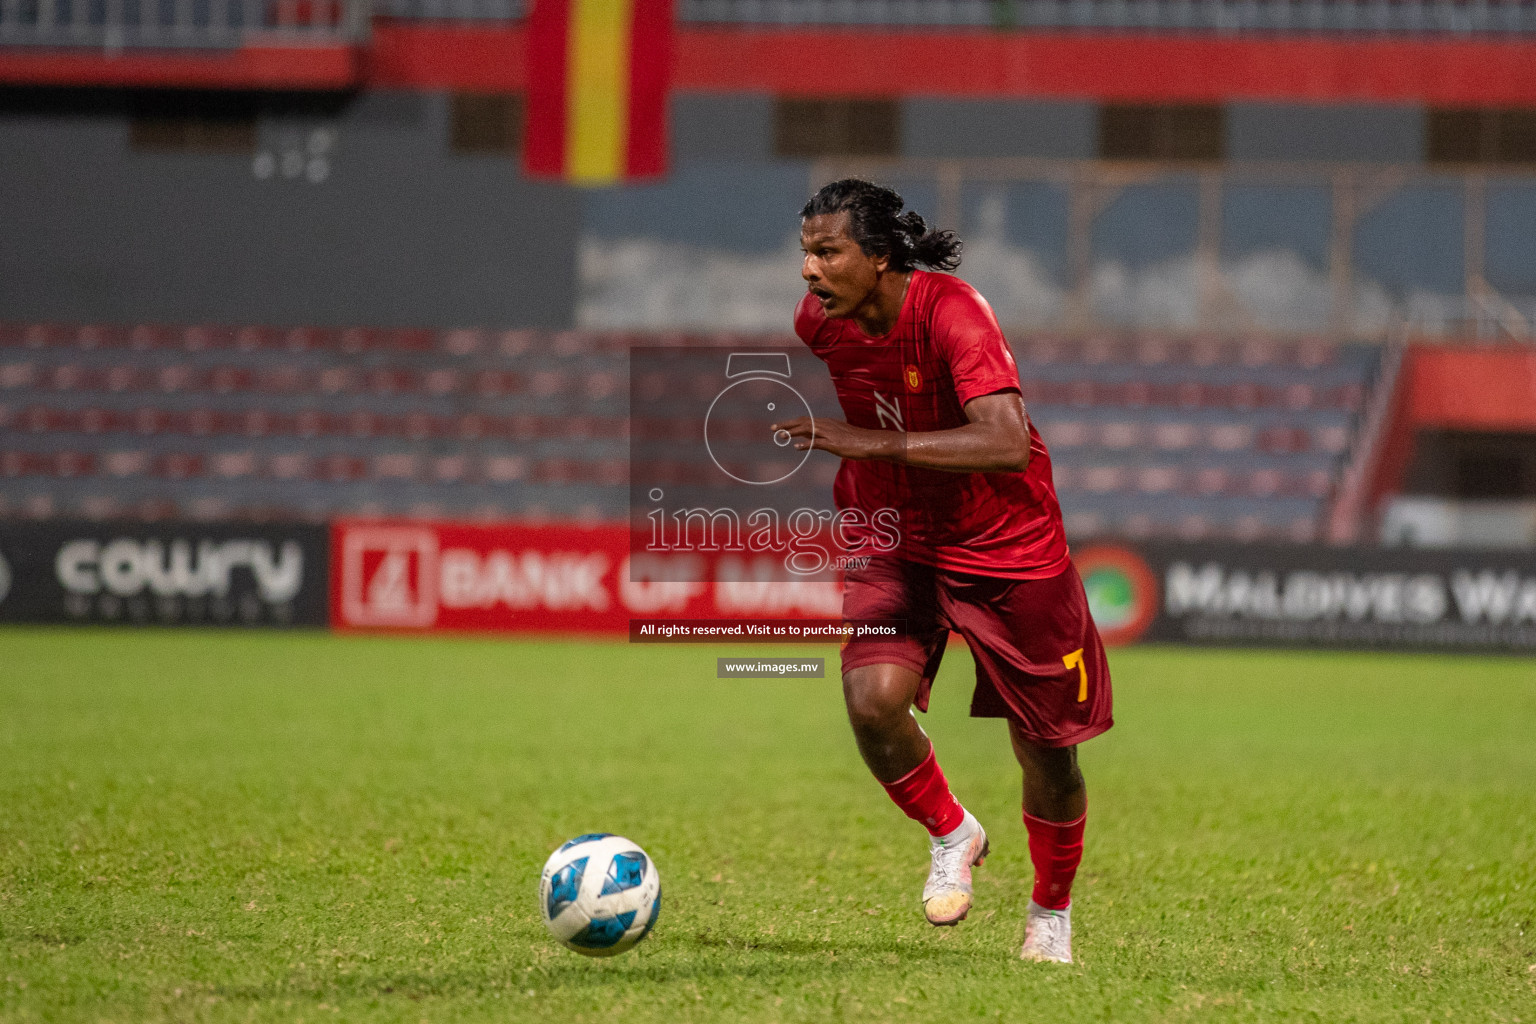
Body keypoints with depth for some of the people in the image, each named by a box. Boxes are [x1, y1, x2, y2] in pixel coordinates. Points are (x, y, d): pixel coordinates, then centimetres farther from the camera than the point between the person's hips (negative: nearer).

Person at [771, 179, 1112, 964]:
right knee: (872, 702, -22)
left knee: (1046, 751, 5)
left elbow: (1006, 444, -41)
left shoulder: (952, 312, -27)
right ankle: (951, 835, 8)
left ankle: (1052, 913, 32)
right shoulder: (820, 319, -8)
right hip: (896, 543, 4)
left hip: (1009, 547, -4)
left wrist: (873, 442, -44)